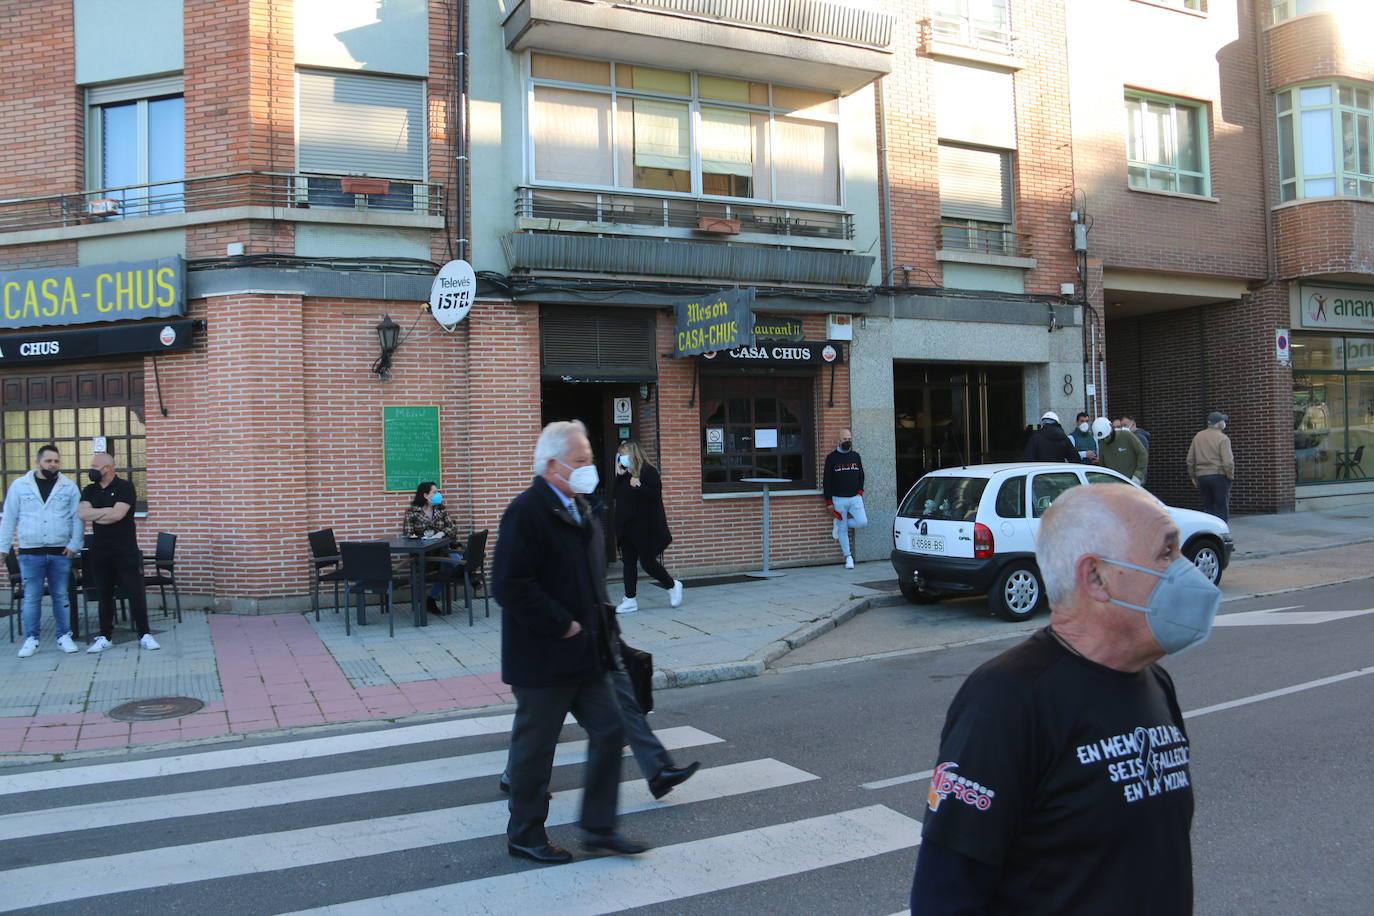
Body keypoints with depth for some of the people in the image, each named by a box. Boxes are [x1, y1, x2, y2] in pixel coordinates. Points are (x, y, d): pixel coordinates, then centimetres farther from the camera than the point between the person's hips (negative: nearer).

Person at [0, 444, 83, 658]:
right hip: (30, 552, 0)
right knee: (31, 598, 3)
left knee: (61, 596, 6)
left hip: (61, 552, 0)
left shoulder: (69, 487, 3)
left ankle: (64, 637, 14)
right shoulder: (19, 485, 4)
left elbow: (77, 518, 2)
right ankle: (31, 639, 12)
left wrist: (74, 545, -7)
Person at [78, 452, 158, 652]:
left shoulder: (125, 487, -5)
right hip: (99, 551, 5)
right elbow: (81, 514, -6)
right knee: (104, 594, 10)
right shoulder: (89, 491, 11)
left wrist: (95, 516, -4)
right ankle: (105, 637, 18)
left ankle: (144, 635, 3)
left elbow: (117, 514, -18)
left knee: (136, 593, -3)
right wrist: (109, 511, -11)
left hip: (125, 551, -5)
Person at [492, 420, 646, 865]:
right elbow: (509, 585, -24)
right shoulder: (527, 511, -18)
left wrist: (597, 623, 12)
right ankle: (524, 836, 23)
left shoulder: (580, 508, 12)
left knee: (609, 732, 9)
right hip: (543, 658, -9)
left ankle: (599, 828, 22)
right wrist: (563, 626, -20)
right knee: (535, 747, 6)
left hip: (585, 653, 9)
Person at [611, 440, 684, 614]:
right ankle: (630, 600, 11)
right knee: (629, 562, 6)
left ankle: (673, 585, 21)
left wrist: (639, 485, -26)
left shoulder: (649, 471, -10)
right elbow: (614, 495, 6)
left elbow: (656, 494, -16)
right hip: (626, 527, 7)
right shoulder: (624, 474, 12)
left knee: (647, 562, -3)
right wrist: (619, 476, -3)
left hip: (645, 527, -7)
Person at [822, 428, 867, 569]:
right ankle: (848, 557, 12)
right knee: (843, 530, 0)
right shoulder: (832, 458, -2)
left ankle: (838, 523, 12)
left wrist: (860, 490, 3)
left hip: (855, 498, 3)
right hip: (838, 499, -3)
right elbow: (826, 480, -3)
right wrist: (829, 502, -7)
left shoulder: (856, 456, 10)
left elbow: (861, 475, 20)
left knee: (862, 522, -14)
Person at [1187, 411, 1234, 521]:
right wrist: (1230, 477, -2)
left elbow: (1190, 459, 10)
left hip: (1202, 476, 5)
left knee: (1207, 508, 11)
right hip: (1219, 476, -5)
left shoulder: (1198, 437, 8)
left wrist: (1193, 476, 17)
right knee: (1222, 509, -1)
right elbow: (1228, 462, -16)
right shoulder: (1223, 439, -9)